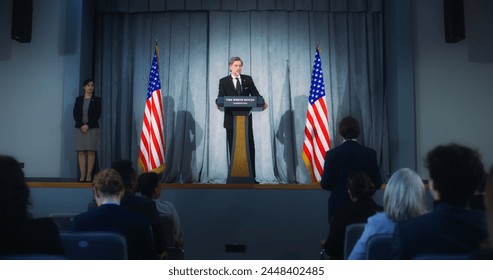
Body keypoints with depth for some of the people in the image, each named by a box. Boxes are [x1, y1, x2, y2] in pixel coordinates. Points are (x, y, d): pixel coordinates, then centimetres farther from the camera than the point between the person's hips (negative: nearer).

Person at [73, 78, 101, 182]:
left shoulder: (97, 100, 5)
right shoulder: (78, 99, 10)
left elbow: (97, 115, -3)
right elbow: (75, 114, 3)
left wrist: (88, 125, -12)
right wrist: (81, 126, -10)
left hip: (92, 128, -2)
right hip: (80, 128, 2)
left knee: (91, 151, -3)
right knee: (81, 152, 0)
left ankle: (89, 175, 0)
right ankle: (82, 175, 3)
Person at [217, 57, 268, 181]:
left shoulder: (248, 79, 9)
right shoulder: (223, 81, 5)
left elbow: (255, 94, 4)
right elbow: (221, 98, -3)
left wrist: (262, 102, -16)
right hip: (231, 119, -1)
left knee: (250, 147, -1)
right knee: (233, 148, 5)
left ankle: (251, 176, 4)